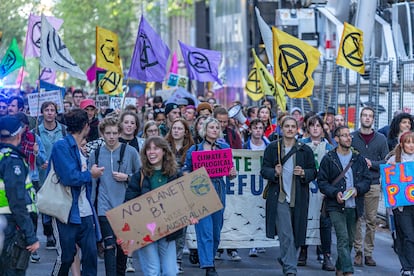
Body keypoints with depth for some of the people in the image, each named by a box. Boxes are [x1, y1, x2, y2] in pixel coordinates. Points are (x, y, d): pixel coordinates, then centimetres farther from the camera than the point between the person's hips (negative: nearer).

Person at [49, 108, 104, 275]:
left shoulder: (81, 149, 15)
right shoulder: (62, 146, -11)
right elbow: (69, 177, -22)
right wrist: (91, 174, -8)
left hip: (85, 213, 8)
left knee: (91, 254, 4)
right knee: (65, 257, -1)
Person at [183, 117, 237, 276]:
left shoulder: (225, 148, 10)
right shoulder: (194, 149, 4)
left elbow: (230, 170, 12)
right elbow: (186, 170, 5)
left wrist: (233, 173, -9)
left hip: (218, 190, 3)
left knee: (216, 230, 9)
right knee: (205, 230, -11)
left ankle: (208, 260, 26)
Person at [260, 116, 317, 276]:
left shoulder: (305, 150, 7)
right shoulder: (272, 148, 5)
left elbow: (313, 172, 9)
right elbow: (264, 170, 5)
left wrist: (303, 173, -12)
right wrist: (275, 173, -16)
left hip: (298, 199, 2)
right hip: (279, 197, -2)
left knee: (296, 234, 8)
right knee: (286, 235, -9)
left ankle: (285, 259, 32)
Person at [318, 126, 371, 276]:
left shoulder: (359, 159, 10)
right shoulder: (328, 159, 1)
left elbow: (367, 180, 10)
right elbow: (322, 181, 0)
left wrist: (357, 189, -10)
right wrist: (335, 193, -15)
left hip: (354, 206, 4)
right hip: (336, 206, -4)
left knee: (350, 240, 10)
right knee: (343, 238, -14)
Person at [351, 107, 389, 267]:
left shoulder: (381, 139, 8)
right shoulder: (352, 137, 5)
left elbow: (386, 161, 5)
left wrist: (371, 163, -10)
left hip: (373, 184, 1)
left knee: (371, 220, 2)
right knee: (355, 220, -3)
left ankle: (368, 253, 8)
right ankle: (358, 252, 3)